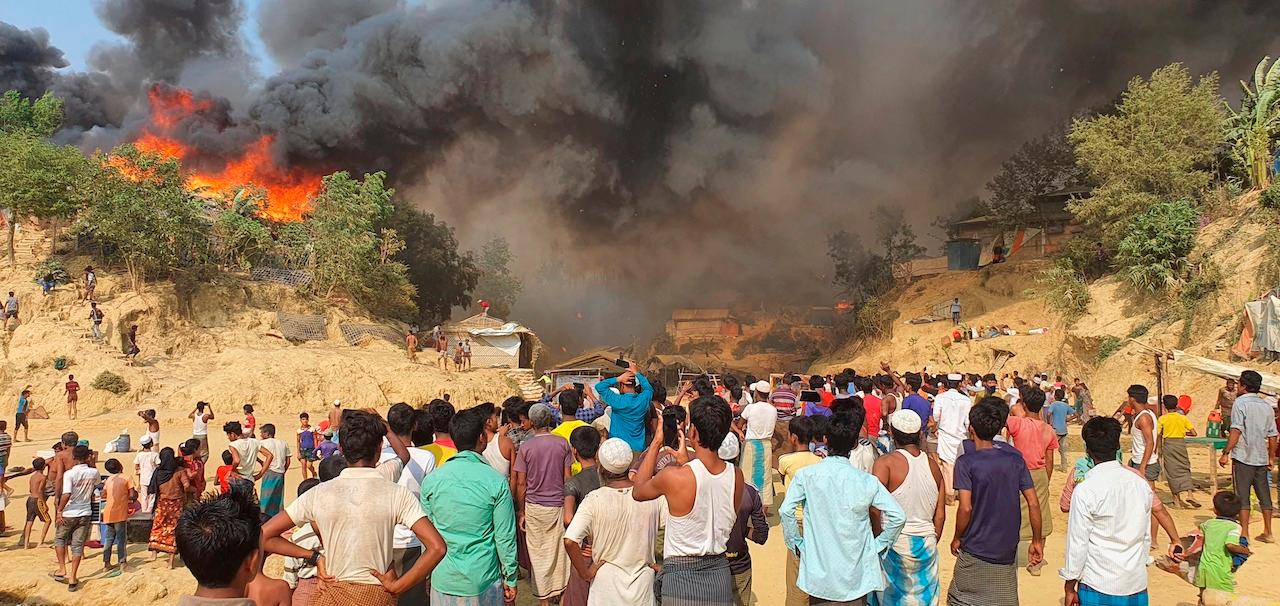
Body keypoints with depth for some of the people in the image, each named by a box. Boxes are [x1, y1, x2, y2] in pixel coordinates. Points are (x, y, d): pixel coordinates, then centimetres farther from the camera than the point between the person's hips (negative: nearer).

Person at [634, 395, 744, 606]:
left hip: (681, 575, -4)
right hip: (720, 576, 4)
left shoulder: (674, 477, -20)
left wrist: (656, 443, 6)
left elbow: (637, 492, 2)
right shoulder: (736, 476, -7)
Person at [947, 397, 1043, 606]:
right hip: (1007, 551, 4)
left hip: (975, 552, -4)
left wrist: (957, 538, -4)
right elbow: (1033, 503, -1)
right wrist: (1037, 541, 8)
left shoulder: (966, 462, -13)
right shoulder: (1015, 458, 0)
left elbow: (966, 508, -20)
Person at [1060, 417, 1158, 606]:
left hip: (1098, 585, -5)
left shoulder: (1085, 490, -15)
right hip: (1137, 584, 5)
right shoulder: (1141, 485, 1)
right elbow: (1145, 535, 10)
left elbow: (1078, 542, -11)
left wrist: (1070, 587, -2)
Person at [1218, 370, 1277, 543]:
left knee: (1242, 496, -1)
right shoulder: (1266, 405, 10)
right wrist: (1271, 458, 20)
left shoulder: (1240, 402, -9)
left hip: (1243, 457, -6)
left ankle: (1244, 534, 0)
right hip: (1262, 458, 6)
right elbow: (1272, 435, 11)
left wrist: (1225, 453, -15)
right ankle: (1267, 532, 20)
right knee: (1264, 495, 13)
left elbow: (1236, 431, -18)